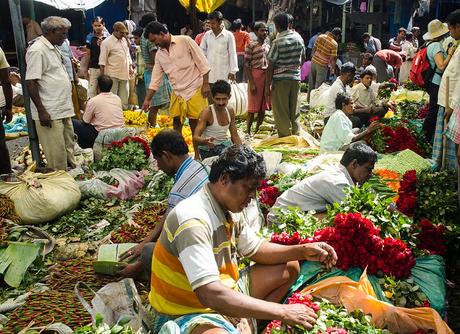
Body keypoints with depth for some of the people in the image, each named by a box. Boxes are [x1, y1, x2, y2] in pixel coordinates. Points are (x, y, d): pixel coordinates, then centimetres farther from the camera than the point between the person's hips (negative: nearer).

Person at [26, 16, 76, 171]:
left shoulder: (53, 48, 14)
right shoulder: (37, 50, -16)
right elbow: (31, 83, -20)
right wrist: (41, 111, -21)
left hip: (63, 110, 10)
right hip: (49, 114, -10)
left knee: (69, 145, 19)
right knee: (57, 153, -2)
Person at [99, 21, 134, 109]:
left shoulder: (124, 40, 14)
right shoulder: (107, 42, -8)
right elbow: (102, 61, -10)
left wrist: (130, 67, 11)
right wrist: (102, 75, -12)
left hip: (124, 74, 7)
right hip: (112, 75, -7)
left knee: (124, 97, 11)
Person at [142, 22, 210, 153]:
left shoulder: (185, 41, -10)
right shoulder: (159, 54, 7)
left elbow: (202, 63, -9)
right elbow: (155, 79, 10)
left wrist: (205, 84, -13)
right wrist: (147, 99, 7)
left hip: (195, 89, -5)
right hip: (177, 92, 5)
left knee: (195, 123, 0)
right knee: (177, 122, 8)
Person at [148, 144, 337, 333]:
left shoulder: (231, 209, -1)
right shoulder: (193, 220, -28)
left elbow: (255, 249, 13)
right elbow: (211, 295, -35)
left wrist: (303, 251, -3)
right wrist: (282, 312, -30)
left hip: (224, 294, 9)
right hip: (188, 312, -9)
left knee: (290, 267, 10)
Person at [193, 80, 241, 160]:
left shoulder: (230, 111, 1)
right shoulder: (207, 113, -17)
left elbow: (235, 136, 7)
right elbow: (195, 138, -25)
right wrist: (206, 141, -47)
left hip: (225, 144, 6)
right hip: (208, 149, -6)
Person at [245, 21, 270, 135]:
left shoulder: (268, 46, 13)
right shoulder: (251, 46, -6)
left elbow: (270, 65, 16)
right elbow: (247, 65, -10)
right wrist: (251, 83, -16)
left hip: (267, 76, 6)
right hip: (256, 76, -6)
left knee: (263, 106, 8)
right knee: (253, 106, -4)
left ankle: (258, 130, 19)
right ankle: (248, 131, 5)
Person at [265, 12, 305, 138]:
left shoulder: (277, 42, -14)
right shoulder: (299, 38, 4)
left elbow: (271, 66, -14)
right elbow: (303, 58, 16)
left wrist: (267, 86, -10)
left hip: (280, 80, -6)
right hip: (296, 78, 6)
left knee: (281, 112, 4)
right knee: (294, 111, 15)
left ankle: (285, 137, 9)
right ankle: (295, 135, 23)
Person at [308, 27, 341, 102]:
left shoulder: (321, 36, -1)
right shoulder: (334, 44, -16)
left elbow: (314, 49, 7)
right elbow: (333, 58, -13)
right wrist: (333, 69, -2)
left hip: (314, 61, 6)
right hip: (322, 65, -6)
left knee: (311, 82, 17)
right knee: (319, 84, 4)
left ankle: (309, 99, 29)